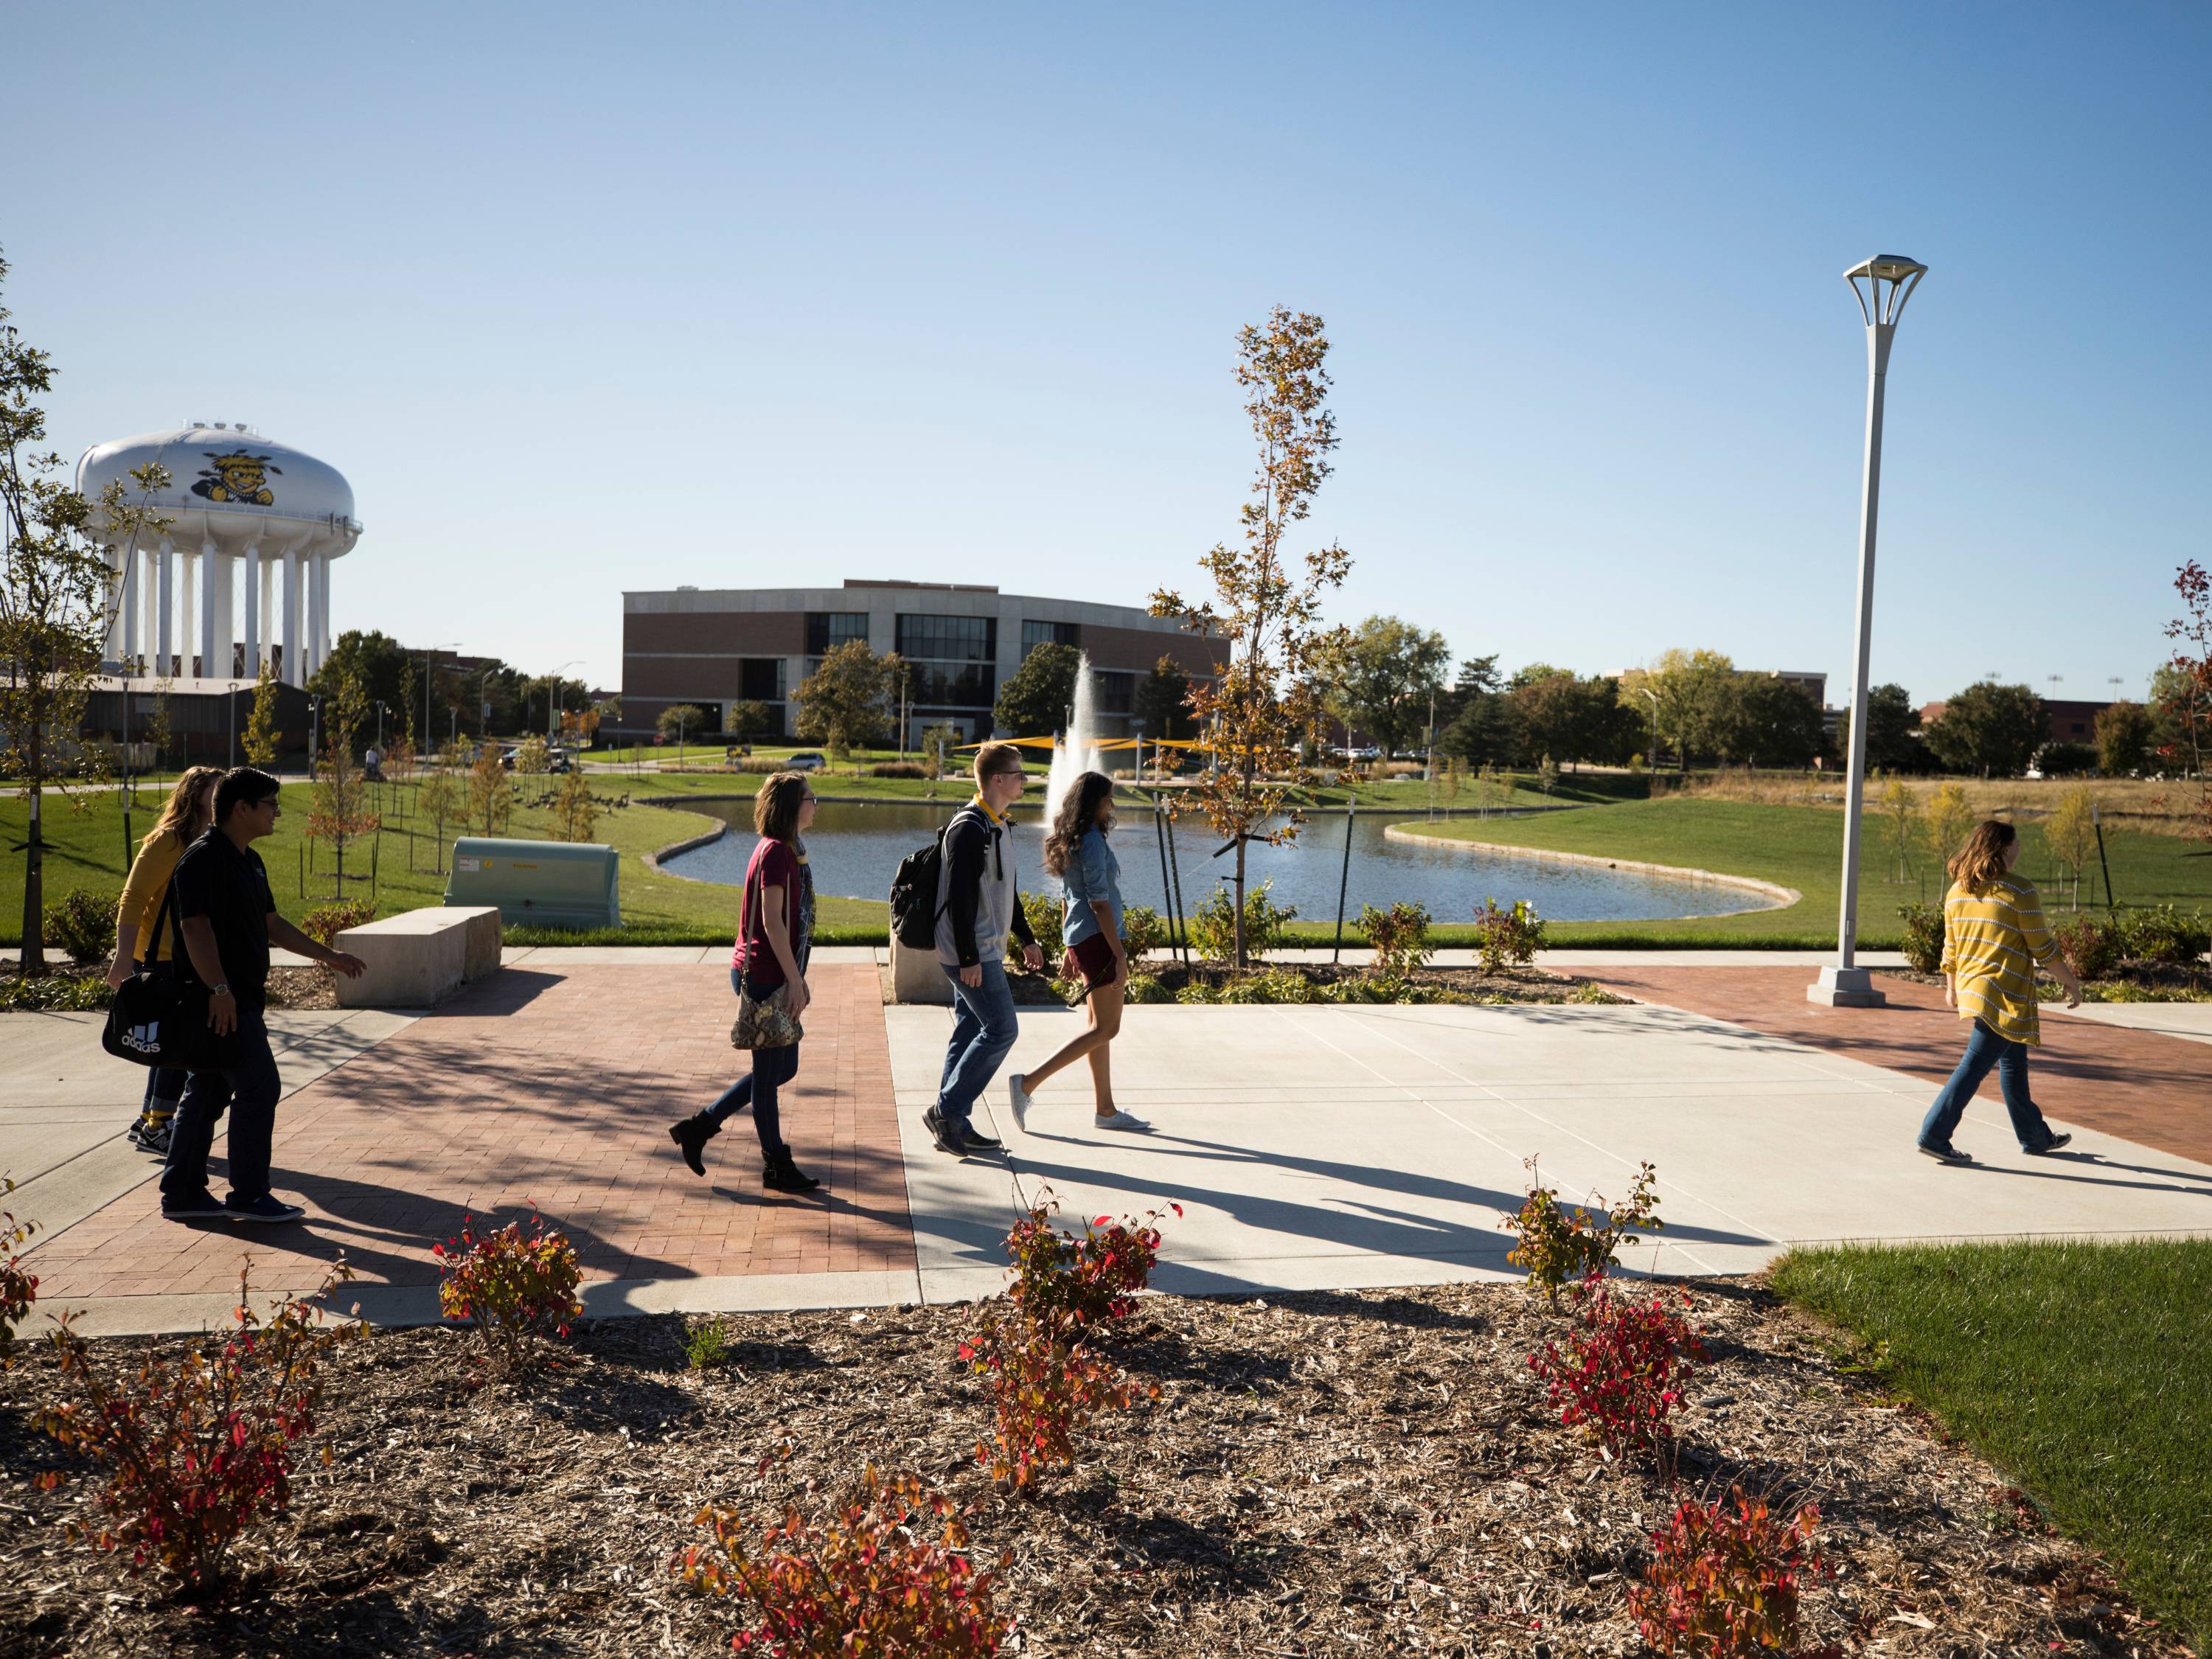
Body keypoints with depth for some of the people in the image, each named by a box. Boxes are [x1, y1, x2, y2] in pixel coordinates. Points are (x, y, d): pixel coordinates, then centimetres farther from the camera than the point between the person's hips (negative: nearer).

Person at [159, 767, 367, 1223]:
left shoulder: (249, 861, 17)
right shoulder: (203, 858, -14)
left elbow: (271, 923, 24)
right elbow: (197, 927, -21)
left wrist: (328, 956, 23)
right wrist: (219, 989, -27)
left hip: (240, 997, 10)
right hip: (223, 1000, -10)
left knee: (207, 1093, 13)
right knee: (259, 1087, -8)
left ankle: (182, 1193, 20)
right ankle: (248, 1195, 0)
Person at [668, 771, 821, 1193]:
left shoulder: (787, 850, 15)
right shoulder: (776, 851, -16)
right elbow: (772, 922, -21)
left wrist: (798, 978, 20)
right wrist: (794, 981, -19)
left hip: (776, 975, 10)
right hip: (764, 977, -10)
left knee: (783, 1068, 16)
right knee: (769, 1071, 2)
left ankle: (699, 1127, 24)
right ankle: (776, 1166, 15)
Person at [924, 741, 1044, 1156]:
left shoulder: (995, 826, 15)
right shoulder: (970, 828, -17)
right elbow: (959, 897, -22)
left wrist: (1026, 939, 25)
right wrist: (969, 958, -24)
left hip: (985, 952, 10)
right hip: (970, 954, -10)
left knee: (971, 1032, 11)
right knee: (1001, 1029, -9)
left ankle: (954, 1124, 16)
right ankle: (946, 1111, -2)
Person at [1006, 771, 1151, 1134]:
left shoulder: (1070, 842, 13)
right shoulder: (1093, 841, -15)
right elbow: (1100, 903, -19)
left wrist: (1070, 952, 22)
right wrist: (1120, 956, -17)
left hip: (1079, 940, 10)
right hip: (1098, 939, -10)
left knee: (1099, 1025, 13)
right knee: (1105, 1029, -6)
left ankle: (1105, 1109, 19)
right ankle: (1028, 1082, -10)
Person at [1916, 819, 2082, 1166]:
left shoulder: (1957, 891, 7)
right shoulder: (2020, 892, -13)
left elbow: (1951, 947, 13)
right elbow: (2043, 949, -8)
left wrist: (1952, 986, 25)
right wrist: (2071, 982, 4)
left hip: (1971, 989, 8)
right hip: (2007, 995, -8)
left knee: (2013, 1065, 20)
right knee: (1974, 1065, -6)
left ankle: (2036, 1137, 32)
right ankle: (1934, 1134, -8)